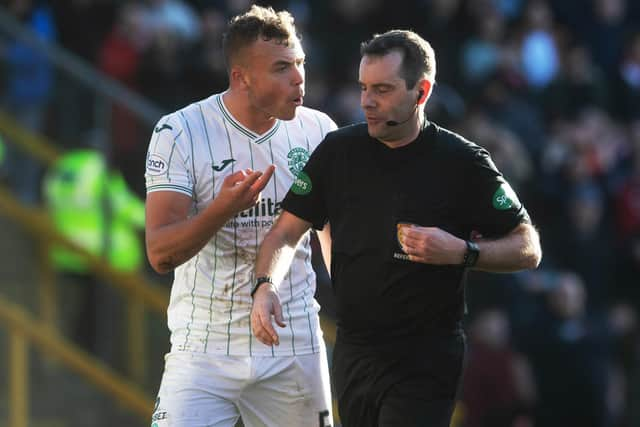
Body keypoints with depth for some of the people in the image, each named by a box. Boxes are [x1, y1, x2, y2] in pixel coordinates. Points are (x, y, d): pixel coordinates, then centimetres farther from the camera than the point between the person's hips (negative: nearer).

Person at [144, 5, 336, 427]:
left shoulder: (317, 131, 3)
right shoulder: (180, 132, -8)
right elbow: (160, 254, -13)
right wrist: (222, 209, -30)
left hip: (296, 349, 3)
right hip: (204, 347, -3)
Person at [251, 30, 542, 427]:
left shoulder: (462, 163, -7)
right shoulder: (338, 151, 3)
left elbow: (528, 249, -2)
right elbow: (287, 233, 4)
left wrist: (462, 252, -20)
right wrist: (266, 286, -16)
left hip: (425, 363, -5)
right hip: (352, 357, 5)